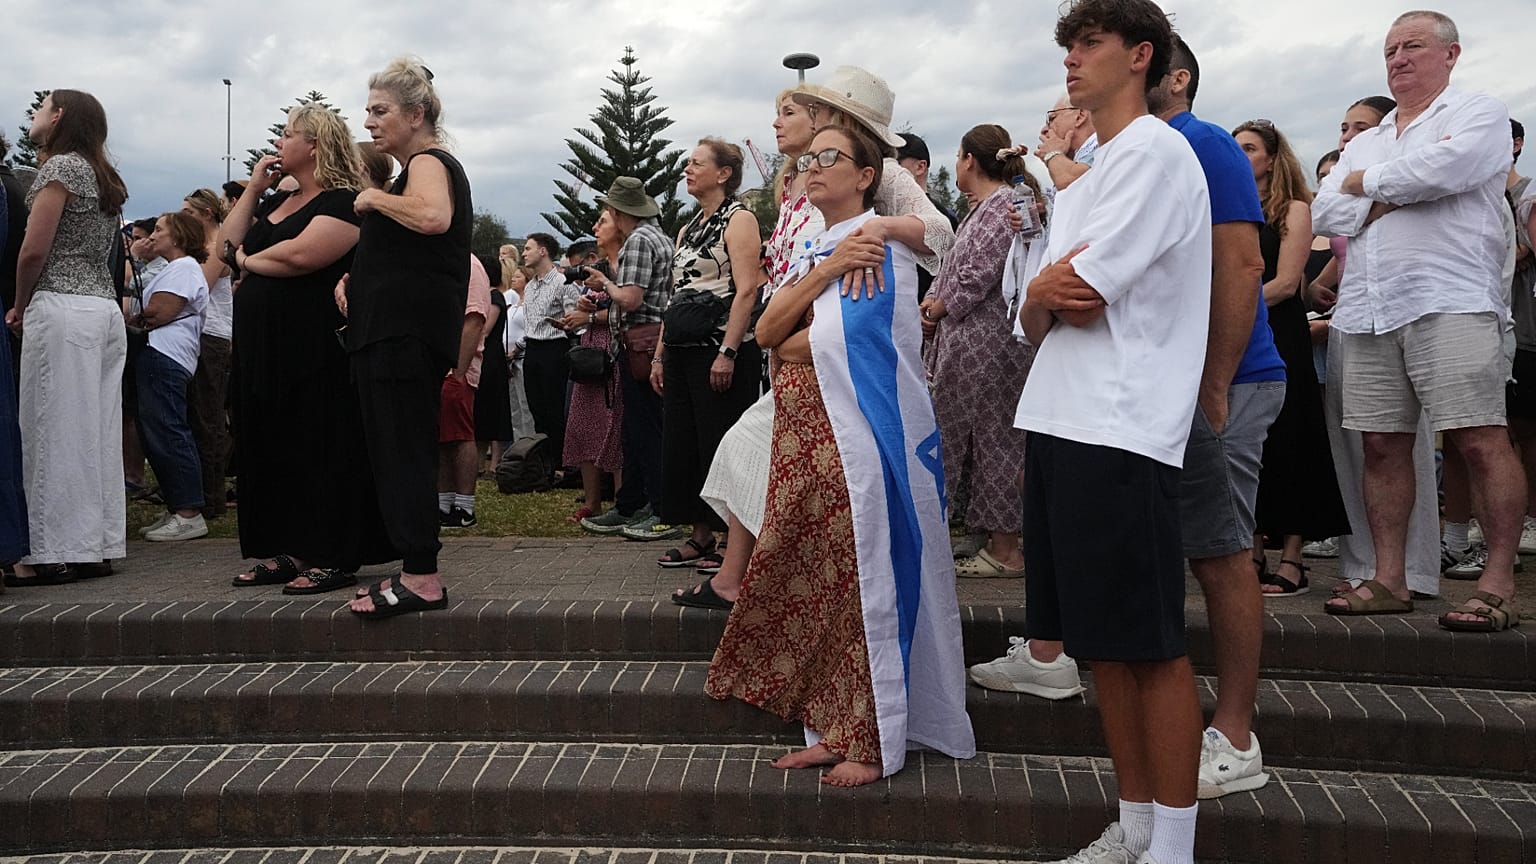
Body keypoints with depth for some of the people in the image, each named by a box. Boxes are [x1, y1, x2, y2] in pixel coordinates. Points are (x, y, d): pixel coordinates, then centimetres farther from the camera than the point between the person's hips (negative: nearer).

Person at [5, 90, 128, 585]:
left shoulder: (61, 166, -6)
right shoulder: (102, 176, 19)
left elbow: (34, 251, -11)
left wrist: (19, 307, 3)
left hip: (61, 309, -8)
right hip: (105, 309, 8)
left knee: (57, 429, -5)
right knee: (96, 431, 8)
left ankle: (57, 554, -2)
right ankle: (97, 546, 11)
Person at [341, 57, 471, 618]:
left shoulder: (428, 163, -8)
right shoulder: (422, 164, 23)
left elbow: (434, 217, -32)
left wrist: (375, 198, -16)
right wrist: (354, 278, 15)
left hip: (408, 333, -10)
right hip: (393, 329, 10)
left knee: (403, 451, -10)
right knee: (398, 450, 11)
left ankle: (422, 578, -9)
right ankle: (414, 569, 15)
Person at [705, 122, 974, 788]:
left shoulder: (881, 245, -6)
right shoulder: (816, 249, 19)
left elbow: (841, 340, -16)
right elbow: (768, 330, 5)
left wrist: (791, 343, 2)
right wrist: (824, 270, -6)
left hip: (859, 435, -8)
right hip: (805, 435, 8)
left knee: (864, 579, -3)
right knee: (815, 582, 9)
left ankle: (875, 742, 6)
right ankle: (835, 728, 18)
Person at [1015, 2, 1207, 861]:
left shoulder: (1155, 152, -7)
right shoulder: (1084, 180, 22)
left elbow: (1070, 297, -15)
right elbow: (1036, 318, 16)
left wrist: (1043, 291, 5)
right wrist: (1050, 297, -5)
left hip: (1122, 434, -9)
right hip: (1063, 424, 9)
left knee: (1154, 647, -4)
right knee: (1105, 644, 13)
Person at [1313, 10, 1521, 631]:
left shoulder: (1479, 115, 7)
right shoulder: (1364, 143, 25)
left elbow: (1445, 168, -15)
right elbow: (1325, 215, 13)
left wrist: (1367, 182, 1)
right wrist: (1391, 197, -3)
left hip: (1449, 300, -6)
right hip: (1370, 311, 6)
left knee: (1480, 441, -10)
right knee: (1382, 446, 4)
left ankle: (1498, 585, -6)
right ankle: (1389, 580, 10)